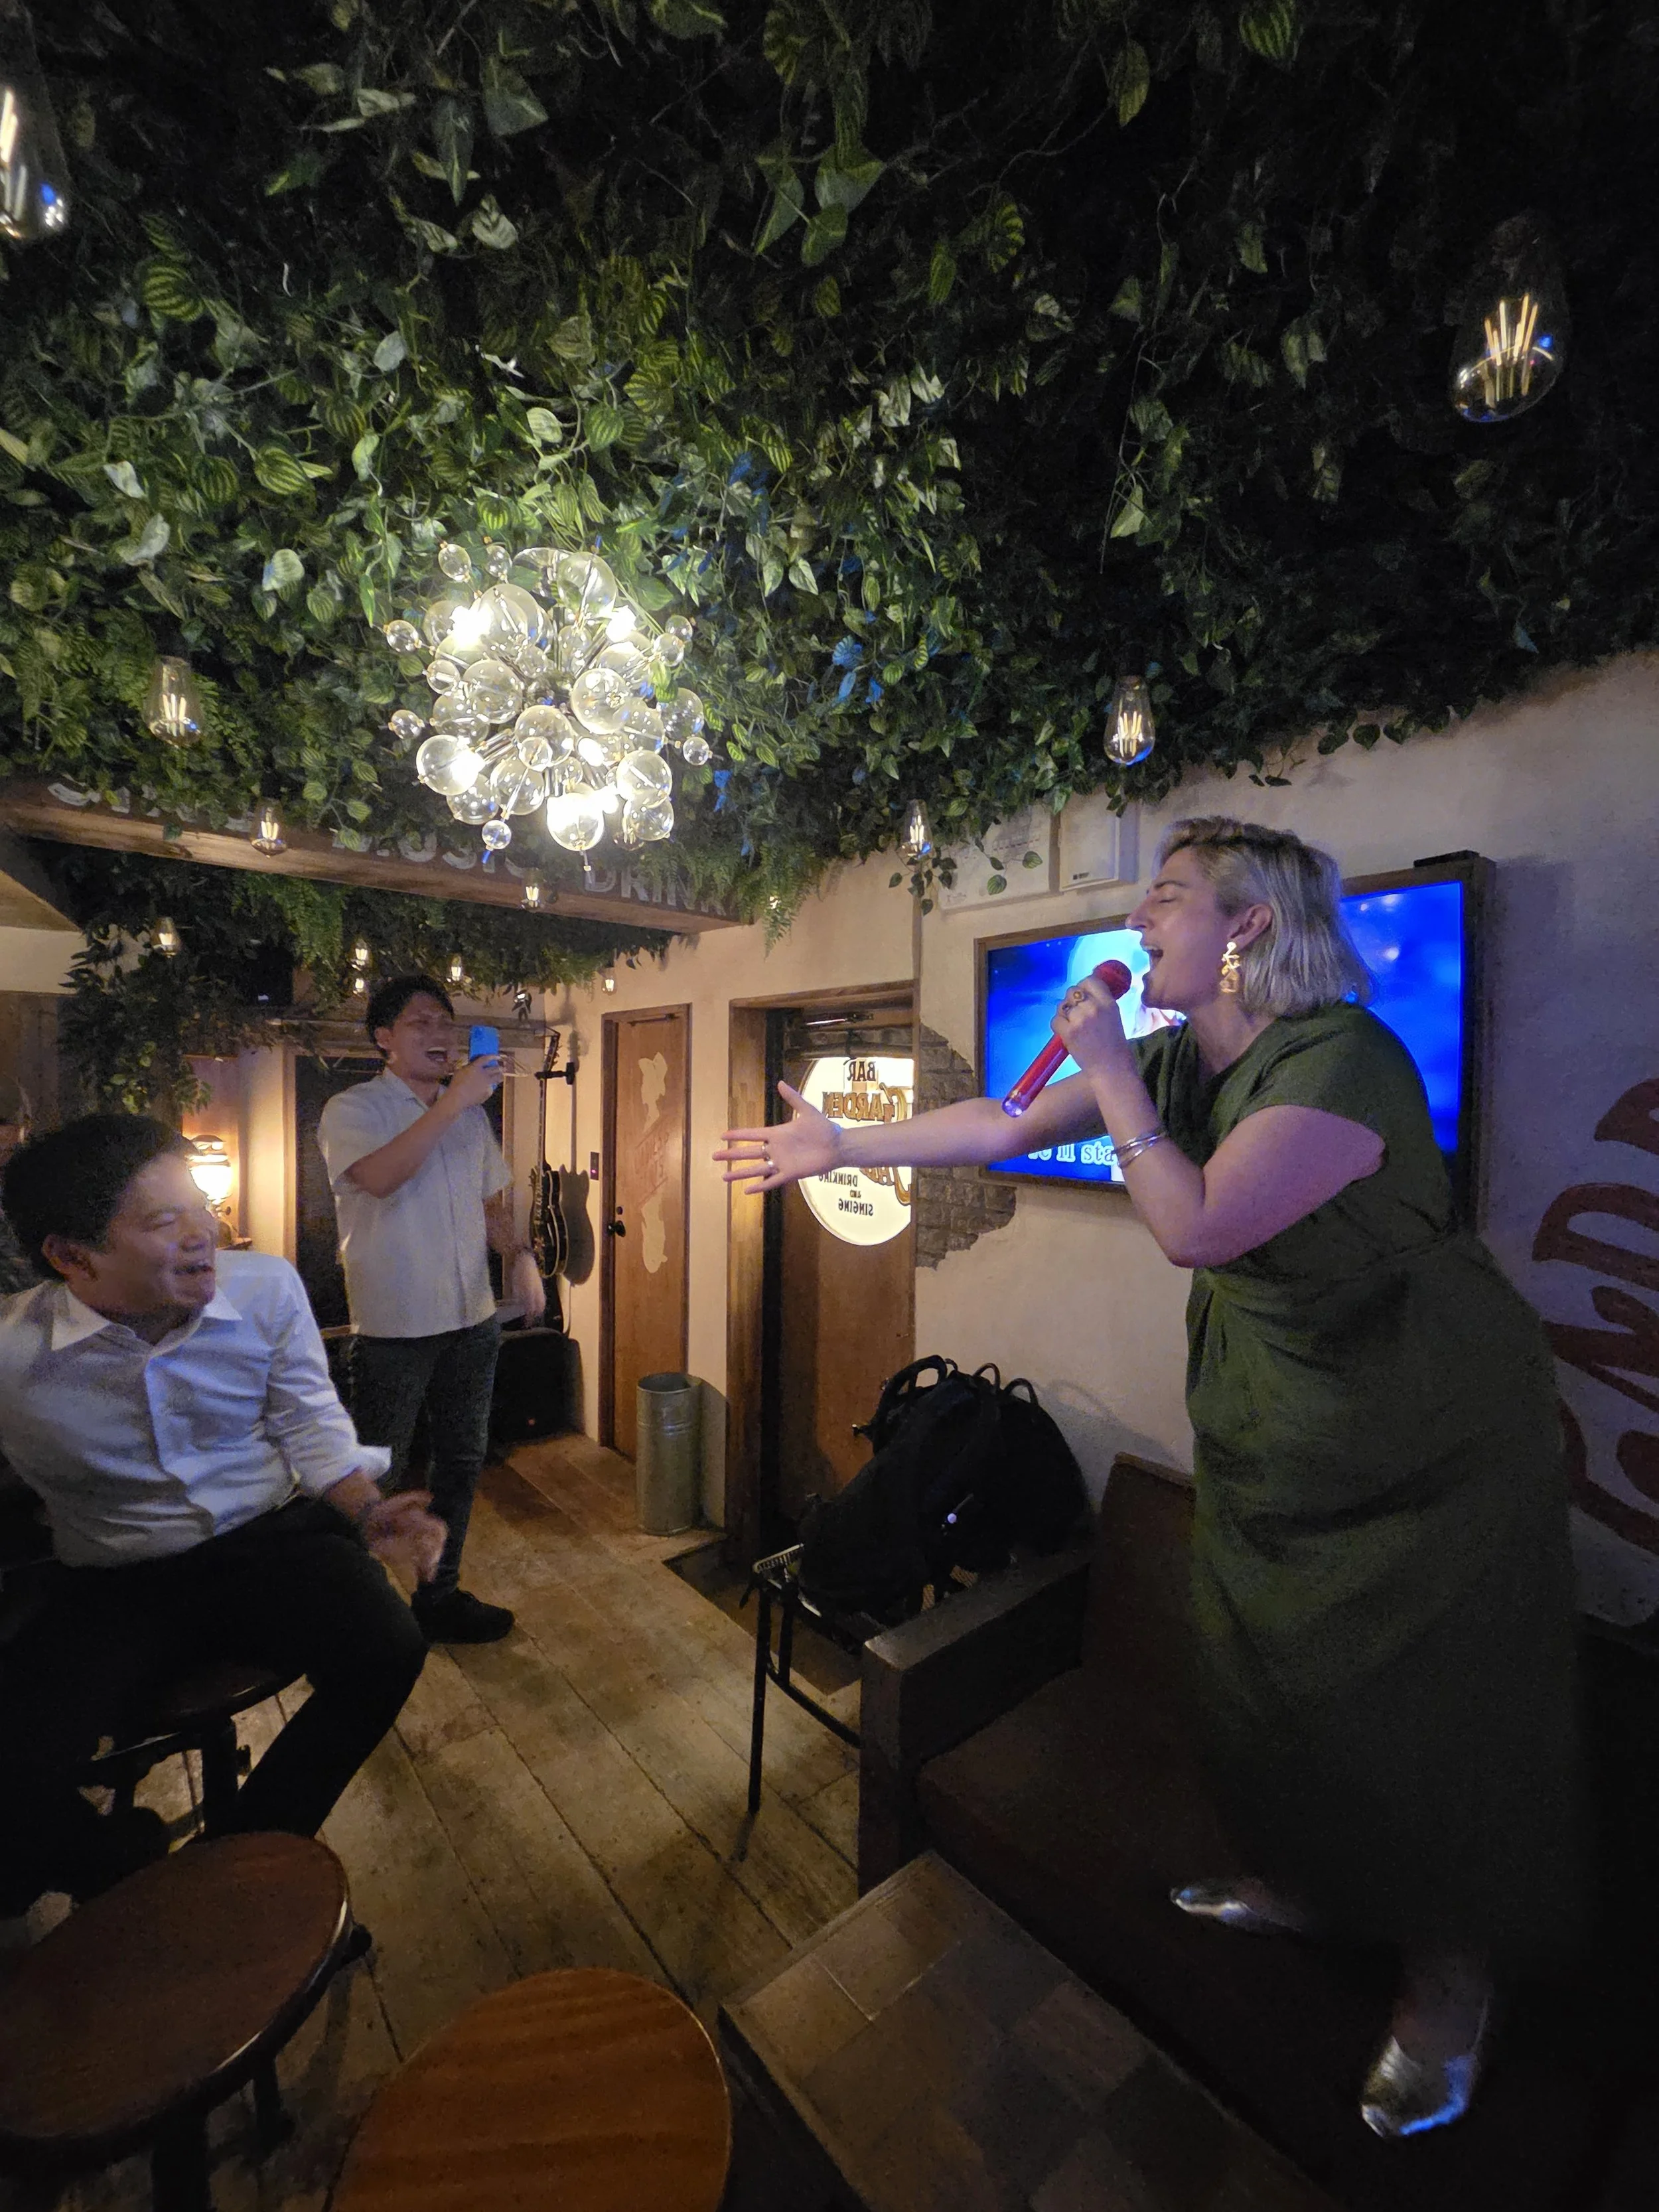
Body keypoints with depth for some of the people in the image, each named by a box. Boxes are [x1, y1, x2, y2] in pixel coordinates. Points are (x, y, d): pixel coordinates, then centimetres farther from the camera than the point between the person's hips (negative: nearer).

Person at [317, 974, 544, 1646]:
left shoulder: (471, 1113, 10)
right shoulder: (352, 1110, -6)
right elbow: (380, 1177, -27)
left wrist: (519, 1256, 0)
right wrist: (451, 1102, -28)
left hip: (471, 1319, 6)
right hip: (394, 1326, -6)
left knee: (460, 1464, 16)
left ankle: (439, 1597, 34)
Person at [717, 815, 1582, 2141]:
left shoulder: (1340, 1059, -25)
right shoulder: (1181, 1060, -1)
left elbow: (1197, 1227, -32)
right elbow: (1004, 1126, 0)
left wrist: (1110, 1070, -25)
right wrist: (844, 1145, 1)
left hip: (1429, 1434, -7)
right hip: (1272, 1426, 7)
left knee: (1424, 1701, 10)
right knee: (1269, 1669, 19)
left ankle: (1451, 1980, 36)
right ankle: (1308, 1885, 45)